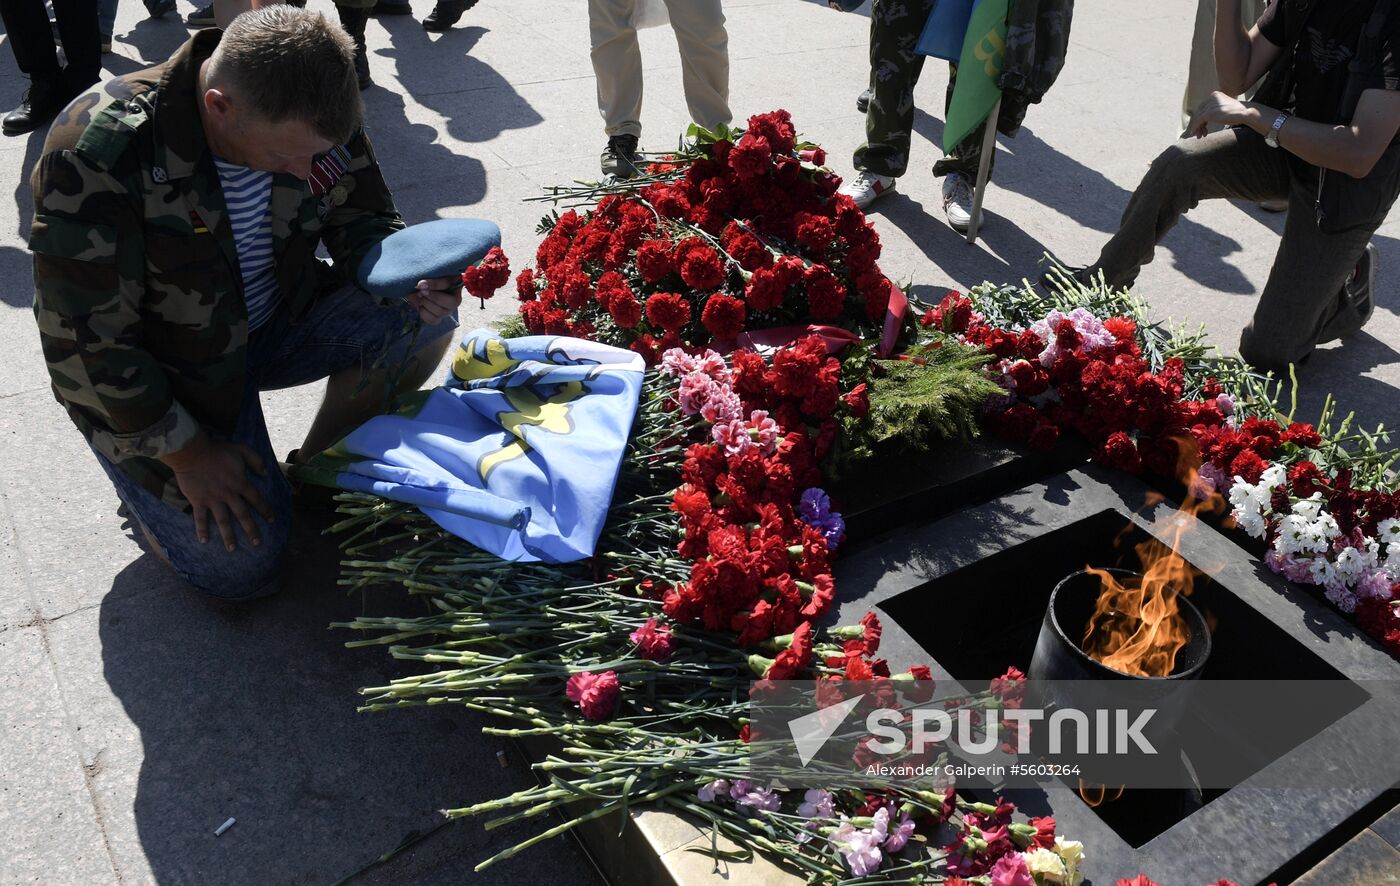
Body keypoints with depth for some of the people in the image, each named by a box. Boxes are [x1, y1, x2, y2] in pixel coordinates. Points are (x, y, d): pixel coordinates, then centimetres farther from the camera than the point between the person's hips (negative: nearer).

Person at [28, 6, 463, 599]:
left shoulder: (310, 118, -15)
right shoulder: (97, 156, -30)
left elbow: (363, 223, -1)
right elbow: (87, 342, -24)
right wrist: (186, 450, -20)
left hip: (274, 323, 5)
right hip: (156, 371, -5)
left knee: (426, 319, -18)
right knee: (243, 563, -13)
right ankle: (148, 477, 18)